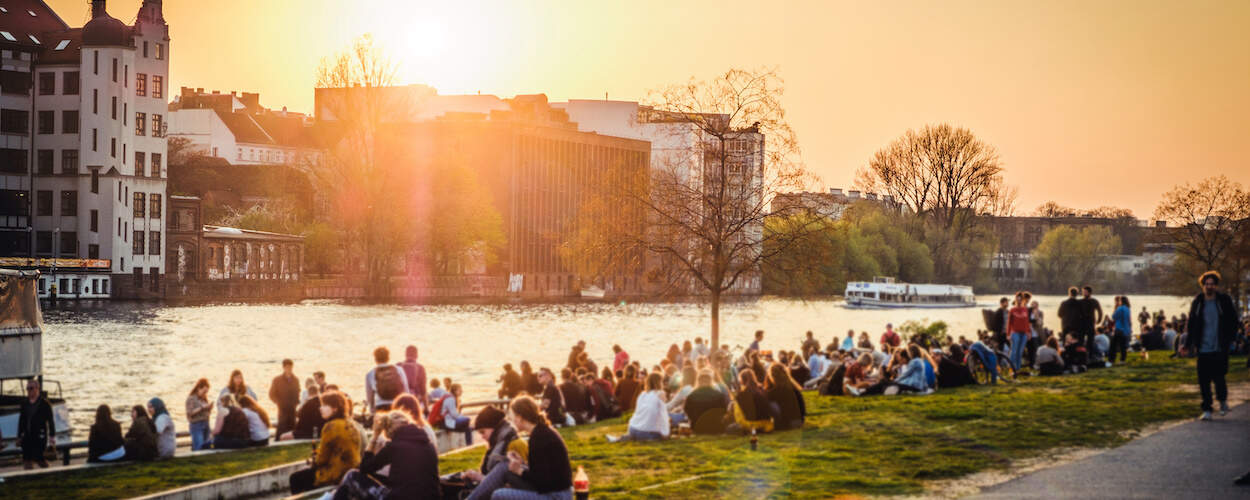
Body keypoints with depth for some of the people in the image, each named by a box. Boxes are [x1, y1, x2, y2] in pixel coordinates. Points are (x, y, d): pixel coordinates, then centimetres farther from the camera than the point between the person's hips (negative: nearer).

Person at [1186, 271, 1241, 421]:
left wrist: (1228, 340, -6)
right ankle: (1207, 409, 10)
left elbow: (1234, 322, 5)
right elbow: (1191, 324, 15)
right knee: (1203, 380, 0)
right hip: (1203, 349, 3)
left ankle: (1223, 401, 22)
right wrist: (1189, 344, 9)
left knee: (1218, 377, -6)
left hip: (1220, 348, -3)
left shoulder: (1225, 301, 1)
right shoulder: (1197, 303, 7)